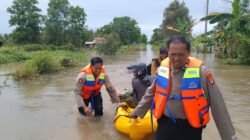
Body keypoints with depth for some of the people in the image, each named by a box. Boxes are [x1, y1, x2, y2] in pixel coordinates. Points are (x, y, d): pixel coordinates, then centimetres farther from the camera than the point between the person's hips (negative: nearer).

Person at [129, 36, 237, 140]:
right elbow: (151, 93, 12)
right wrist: (137, 111, 21)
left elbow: (217, 106, -10)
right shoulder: (162, 68, -4)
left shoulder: (201, 72, -15)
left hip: (190, 128, -2)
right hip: (165, 124, 3)